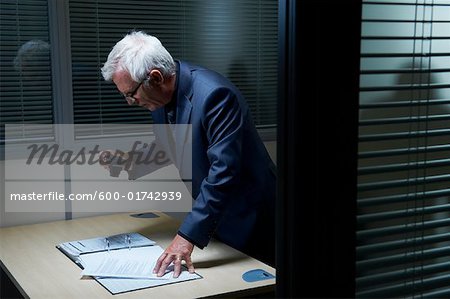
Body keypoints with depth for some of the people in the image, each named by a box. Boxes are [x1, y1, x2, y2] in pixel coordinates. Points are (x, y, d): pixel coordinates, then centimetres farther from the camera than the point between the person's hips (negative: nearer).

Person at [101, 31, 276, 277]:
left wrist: (188, 235, -36)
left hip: (246, 219, -7)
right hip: (209, 215, 7)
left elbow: (223, 171, -34)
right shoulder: (162, 94, -4)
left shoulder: (214, 94, -29)